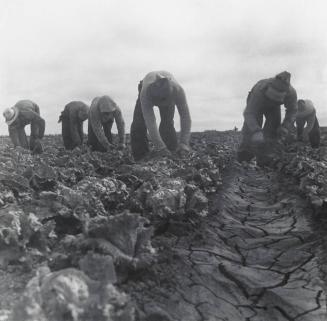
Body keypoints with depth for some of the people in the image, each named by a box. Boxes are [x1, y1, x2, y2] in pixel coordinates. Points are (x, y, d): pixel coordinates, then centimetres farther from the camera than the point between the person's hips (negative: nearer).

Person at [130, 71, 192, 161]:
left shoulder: (178, 90, -44)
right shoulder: (145, 92, -47)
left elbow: (185, 116, -43)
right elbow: (150, 120, -51)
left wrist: (184, 143, -52)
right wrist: (160, 146, -58)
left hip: (168, 96, 1)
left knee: (167, 124, -19)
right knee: (138, 124, -14)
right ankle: (140, 158, -1)